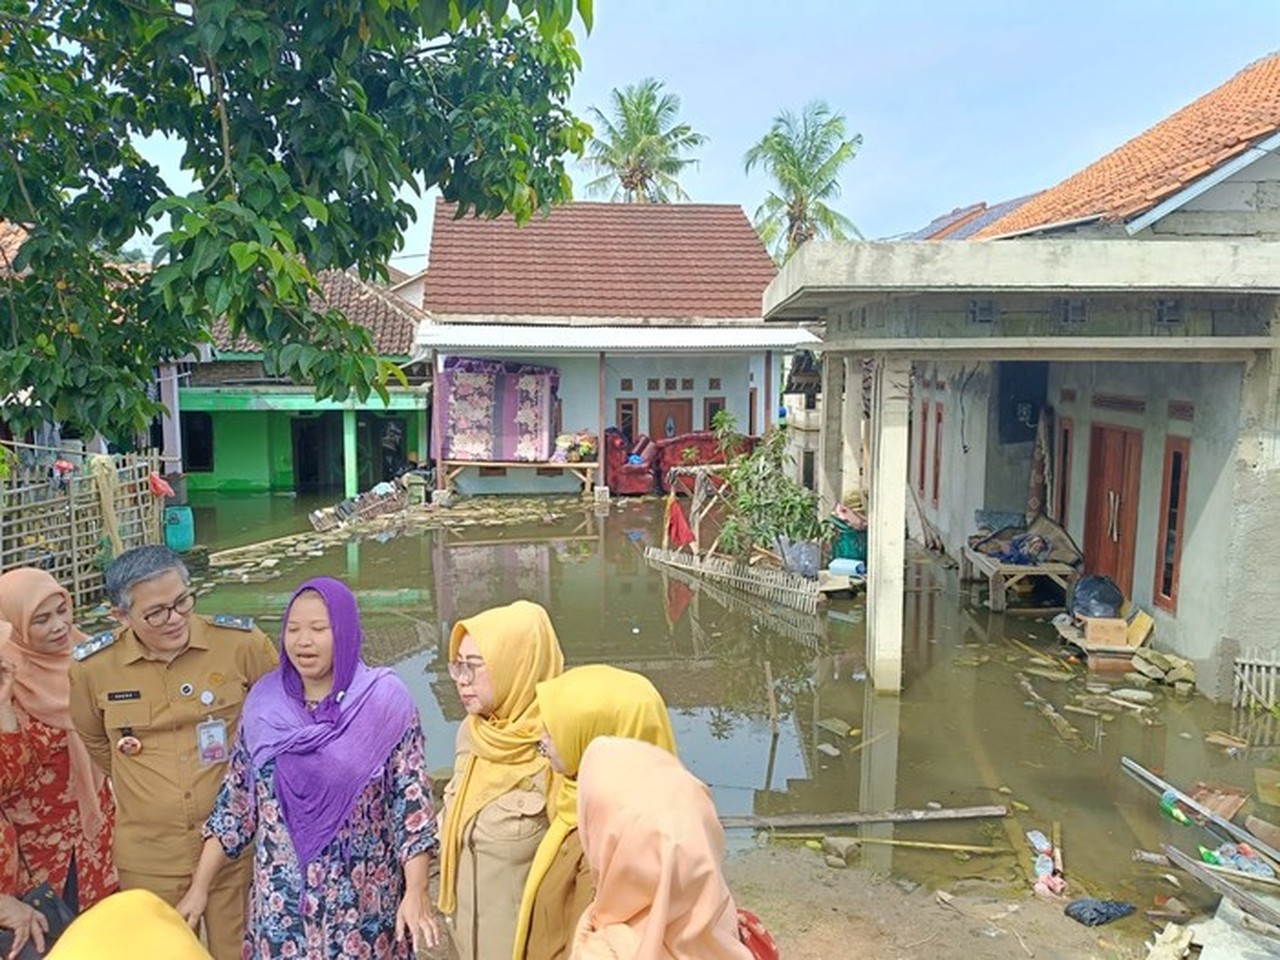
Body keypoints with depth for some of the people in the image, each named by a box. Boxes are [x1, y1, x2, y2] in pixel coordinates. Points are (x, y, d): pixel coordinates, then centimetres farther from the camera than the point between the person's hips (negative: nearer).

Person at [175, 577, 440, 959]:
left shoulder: (385, 701, -11)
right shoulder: (264, 702, 0)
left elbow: (412, 802, -11)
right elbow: (236, 800, 6)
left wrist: (416, 893, -15)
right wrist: (200, 886, 5)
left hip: (362, 899, -3)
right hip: (281, 898, 3)